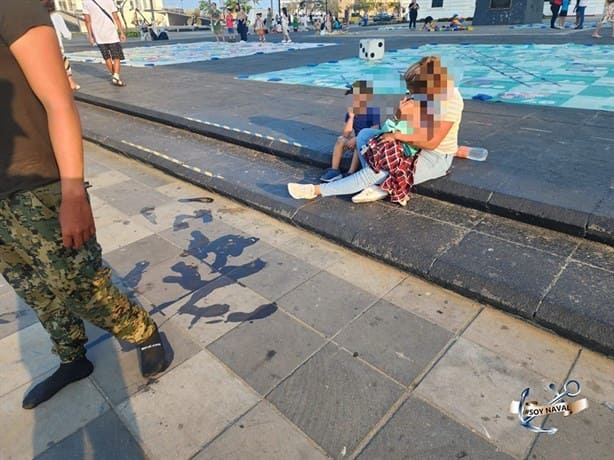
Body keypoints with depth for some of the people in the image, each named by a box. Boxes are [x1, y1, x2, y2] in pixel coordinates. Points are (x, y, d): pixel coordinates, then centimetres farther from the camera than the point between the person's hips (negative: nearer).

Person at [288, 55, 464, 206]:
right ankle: (379, 186, -17)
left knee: (377, 172, -26)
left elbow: (431, 143, -27)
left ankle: (317, 190, -18)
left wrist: (399, 135, -22)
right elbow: (407, 124, 6)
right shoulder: (423, 92, 2)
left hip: (435, 158, -9)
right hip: (413, 147, 9)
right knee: (364, 134, -5)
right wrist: (402, 113, -17)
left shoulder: (449, 100, -22)